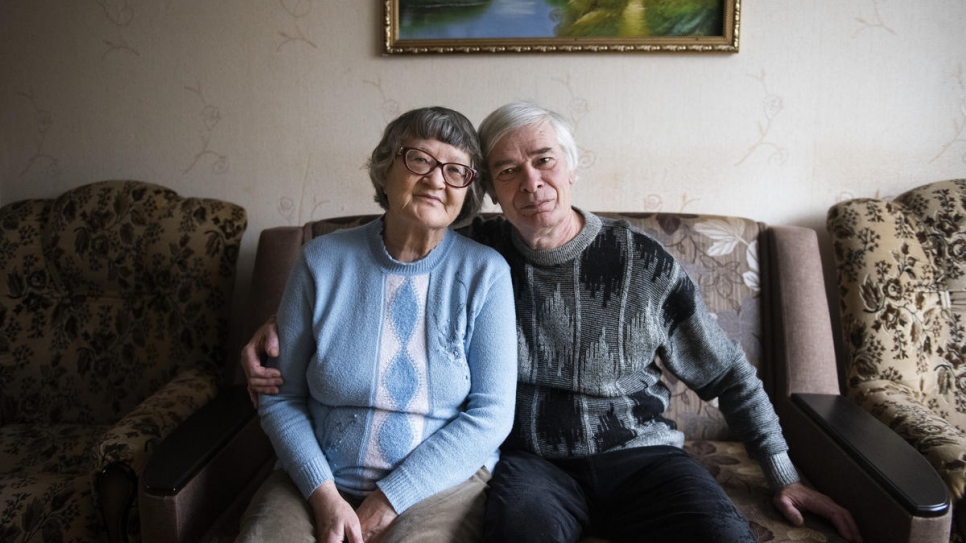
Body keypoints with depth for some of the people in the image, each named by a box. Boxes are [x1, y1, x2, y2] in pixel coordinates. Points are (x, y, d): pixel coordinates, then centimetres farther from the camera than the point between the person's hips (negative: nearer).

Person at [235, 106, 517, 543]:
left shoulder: (486, 273, -6)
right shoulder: (322, 261, -3)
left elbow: (491, 413, -8)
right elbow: (281, 397, 1)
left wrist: (391, 498, -12)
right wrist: (323, 494, -11)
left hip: (442, 480, -1)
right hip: (319, 478, 2)